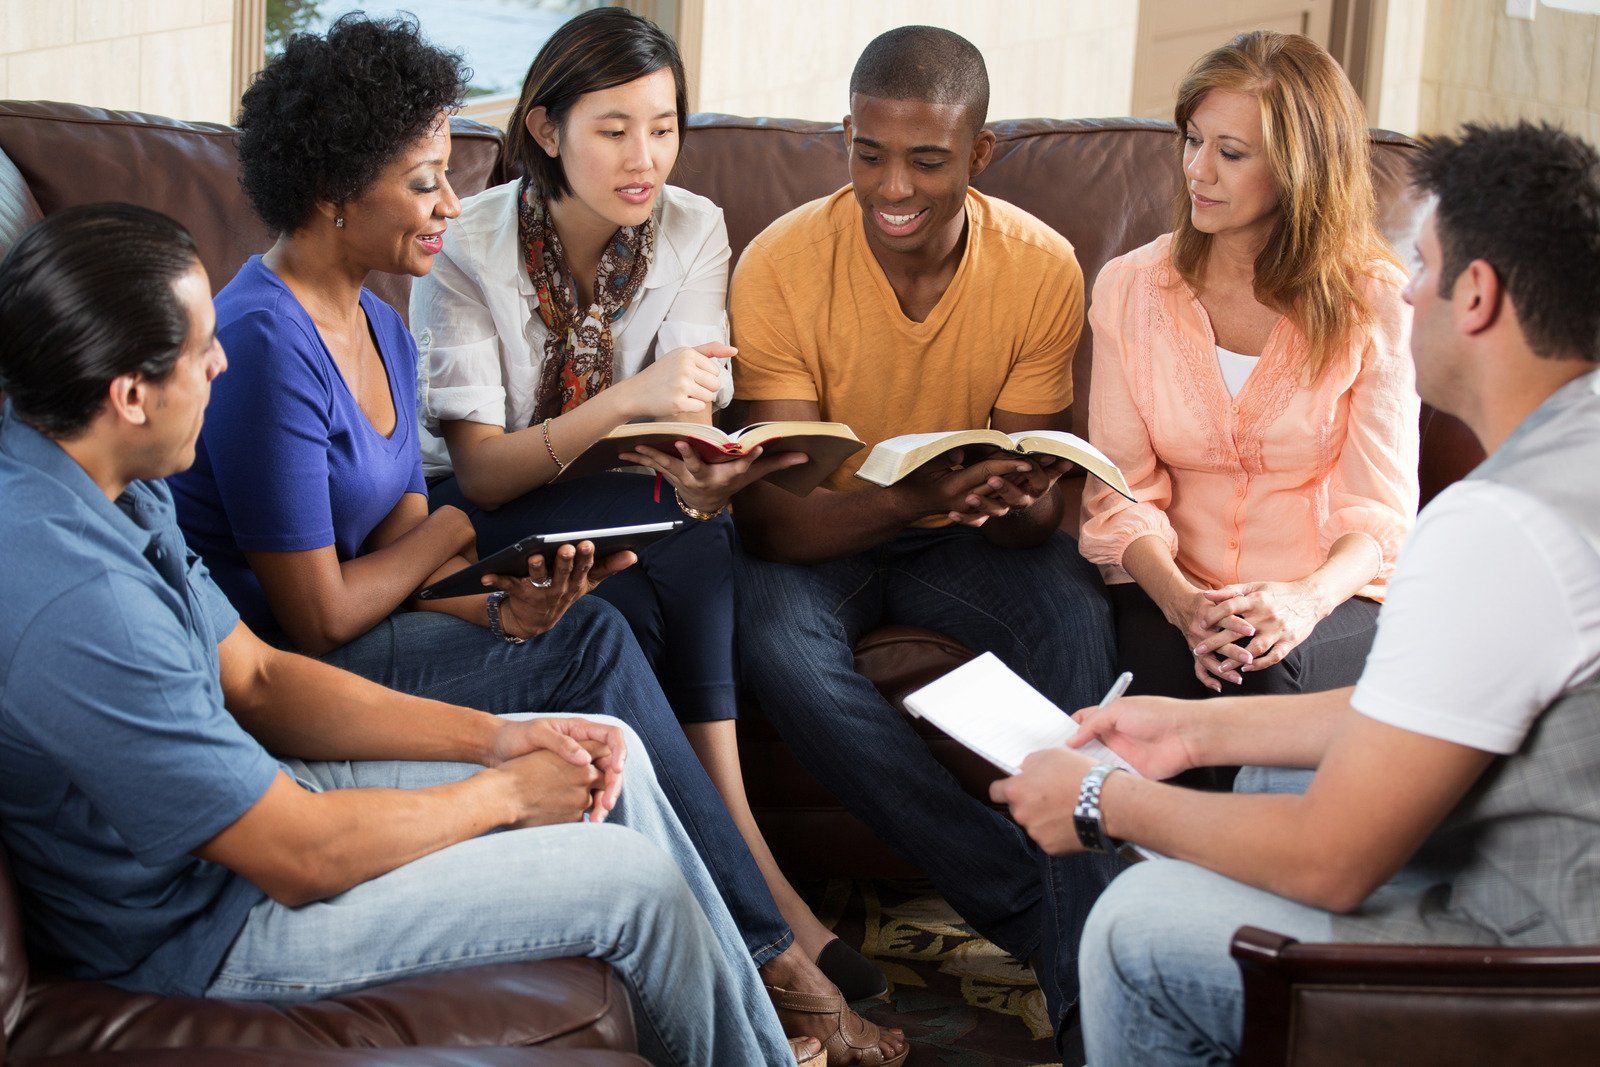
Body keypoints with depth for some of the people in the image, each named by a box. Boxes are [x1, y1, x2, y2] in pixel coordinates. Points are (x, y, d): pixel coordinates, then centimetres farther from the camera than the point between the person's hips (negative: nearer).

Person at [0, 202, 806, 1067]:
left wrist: (486, 736, -3)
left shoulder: (103, 484, -3)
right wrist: (502, 794, -10)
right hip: (197, 927, -9)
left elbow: (255, 679, 6)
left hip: (241, 788, 9)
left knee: (607, 748, 8)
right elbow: (303, 857, -26)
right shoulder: (75, 605, -34)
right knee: (638, 883, -8)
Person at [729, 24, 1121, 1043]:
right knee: (778, 642, -34)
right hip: (819, 537, -1)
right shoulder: (783, 264, -19)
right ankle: (1031, 905, -25)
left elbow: (1037, 509, -8)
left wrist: (1016, 500, -35)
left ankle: (1085, 973, -25)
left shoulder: (1042, 267, -12)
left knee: (1076, 615, -30)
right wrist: (909, 498, -44)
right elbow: (772, 515, -23)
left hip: (965, 540, 2)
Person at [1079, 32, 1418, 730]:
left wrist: (1306, 599, -27)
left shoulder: (1375, 302, -1)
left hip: (1330, 597, -1)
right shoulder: (1129, 288, 4)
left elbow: (1380, 508, -5)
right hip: (1169, 590, 1)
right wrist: (1181, 600, -21)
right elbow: (1121, 489, -1)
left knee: (1271, 677, -34)